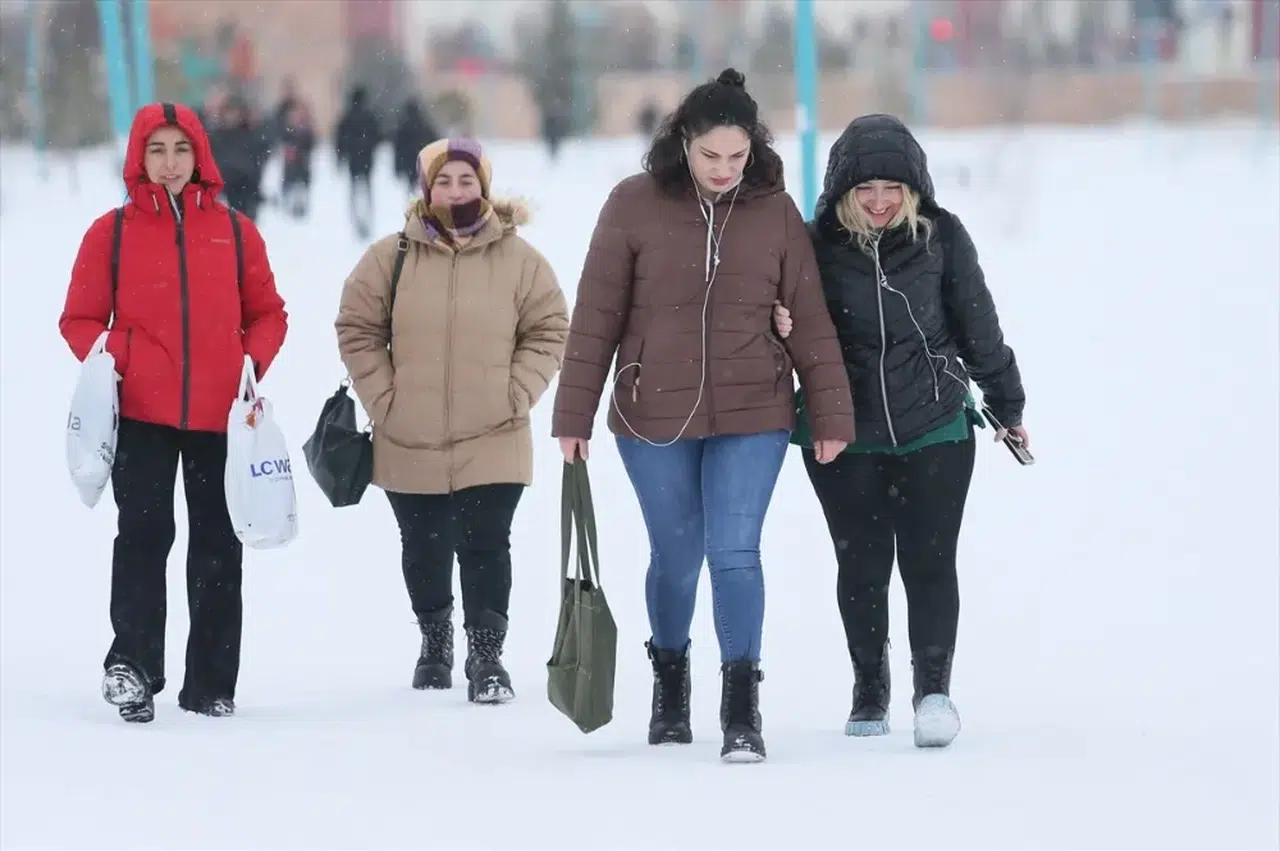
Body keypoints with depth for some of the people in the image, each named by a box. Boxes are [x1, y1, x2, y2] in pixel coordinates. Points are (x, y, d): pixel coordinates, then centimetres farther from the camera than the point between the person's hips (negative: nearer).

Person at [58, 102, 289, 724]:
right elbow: (79, 319, 6)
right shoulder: (111, 233, 3)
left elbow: (268, 314, 12)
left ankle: (212, 683, 14)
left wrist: (252, 364, -6)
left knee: (218, 545, 7)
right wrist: (105, 357, -13)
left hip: (220, 415, 2)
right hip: (141, 413, -2)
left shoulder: (235, 231, 7)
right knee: (144, 533, -13)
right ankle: (132, 662, -16)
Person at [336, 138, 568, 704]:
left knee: (485, 548, -8)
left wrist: (517, 394, -5)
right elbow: (357, 329, 5)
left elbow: (549, 331, 4)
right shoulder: (391, 258, -1)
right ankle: (434, 639, 36)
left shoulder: (518, 259, -1)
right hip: (410, 443, 1)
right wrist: (382, 397, -2)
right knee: (424, 551, 14)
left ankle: (486, 655, 2)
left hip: (492, 441, -1)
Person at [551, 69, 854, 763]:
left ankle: (742, 710, -5)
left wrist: (832, 414, 5)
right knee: (676, 557, 12)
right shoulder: (635, 205, -5)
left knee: (735, 552, -9)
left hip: (752, 418, 0)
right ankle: (669, 681, 35)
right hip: (654, 418, 0)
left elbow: (809, 320, 5)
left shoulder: (775, 211, 0)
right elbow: (596, 316, -2)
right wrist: (574, 415, -2)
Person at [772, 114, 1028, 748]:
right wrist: (779, 324, -18)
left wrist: (1007, 406, 14)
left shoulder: (941, 237, -5)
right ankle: (869, 689, 22)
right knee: (862, 564, 8)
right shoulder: (817, 243, -6)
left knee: (929, 558, -7)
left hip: (935, 429, -1)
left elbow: (978, 326, 5)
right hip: (846, 434, 1)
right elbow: (801, 323, 7)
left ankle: (933, 686, -5)